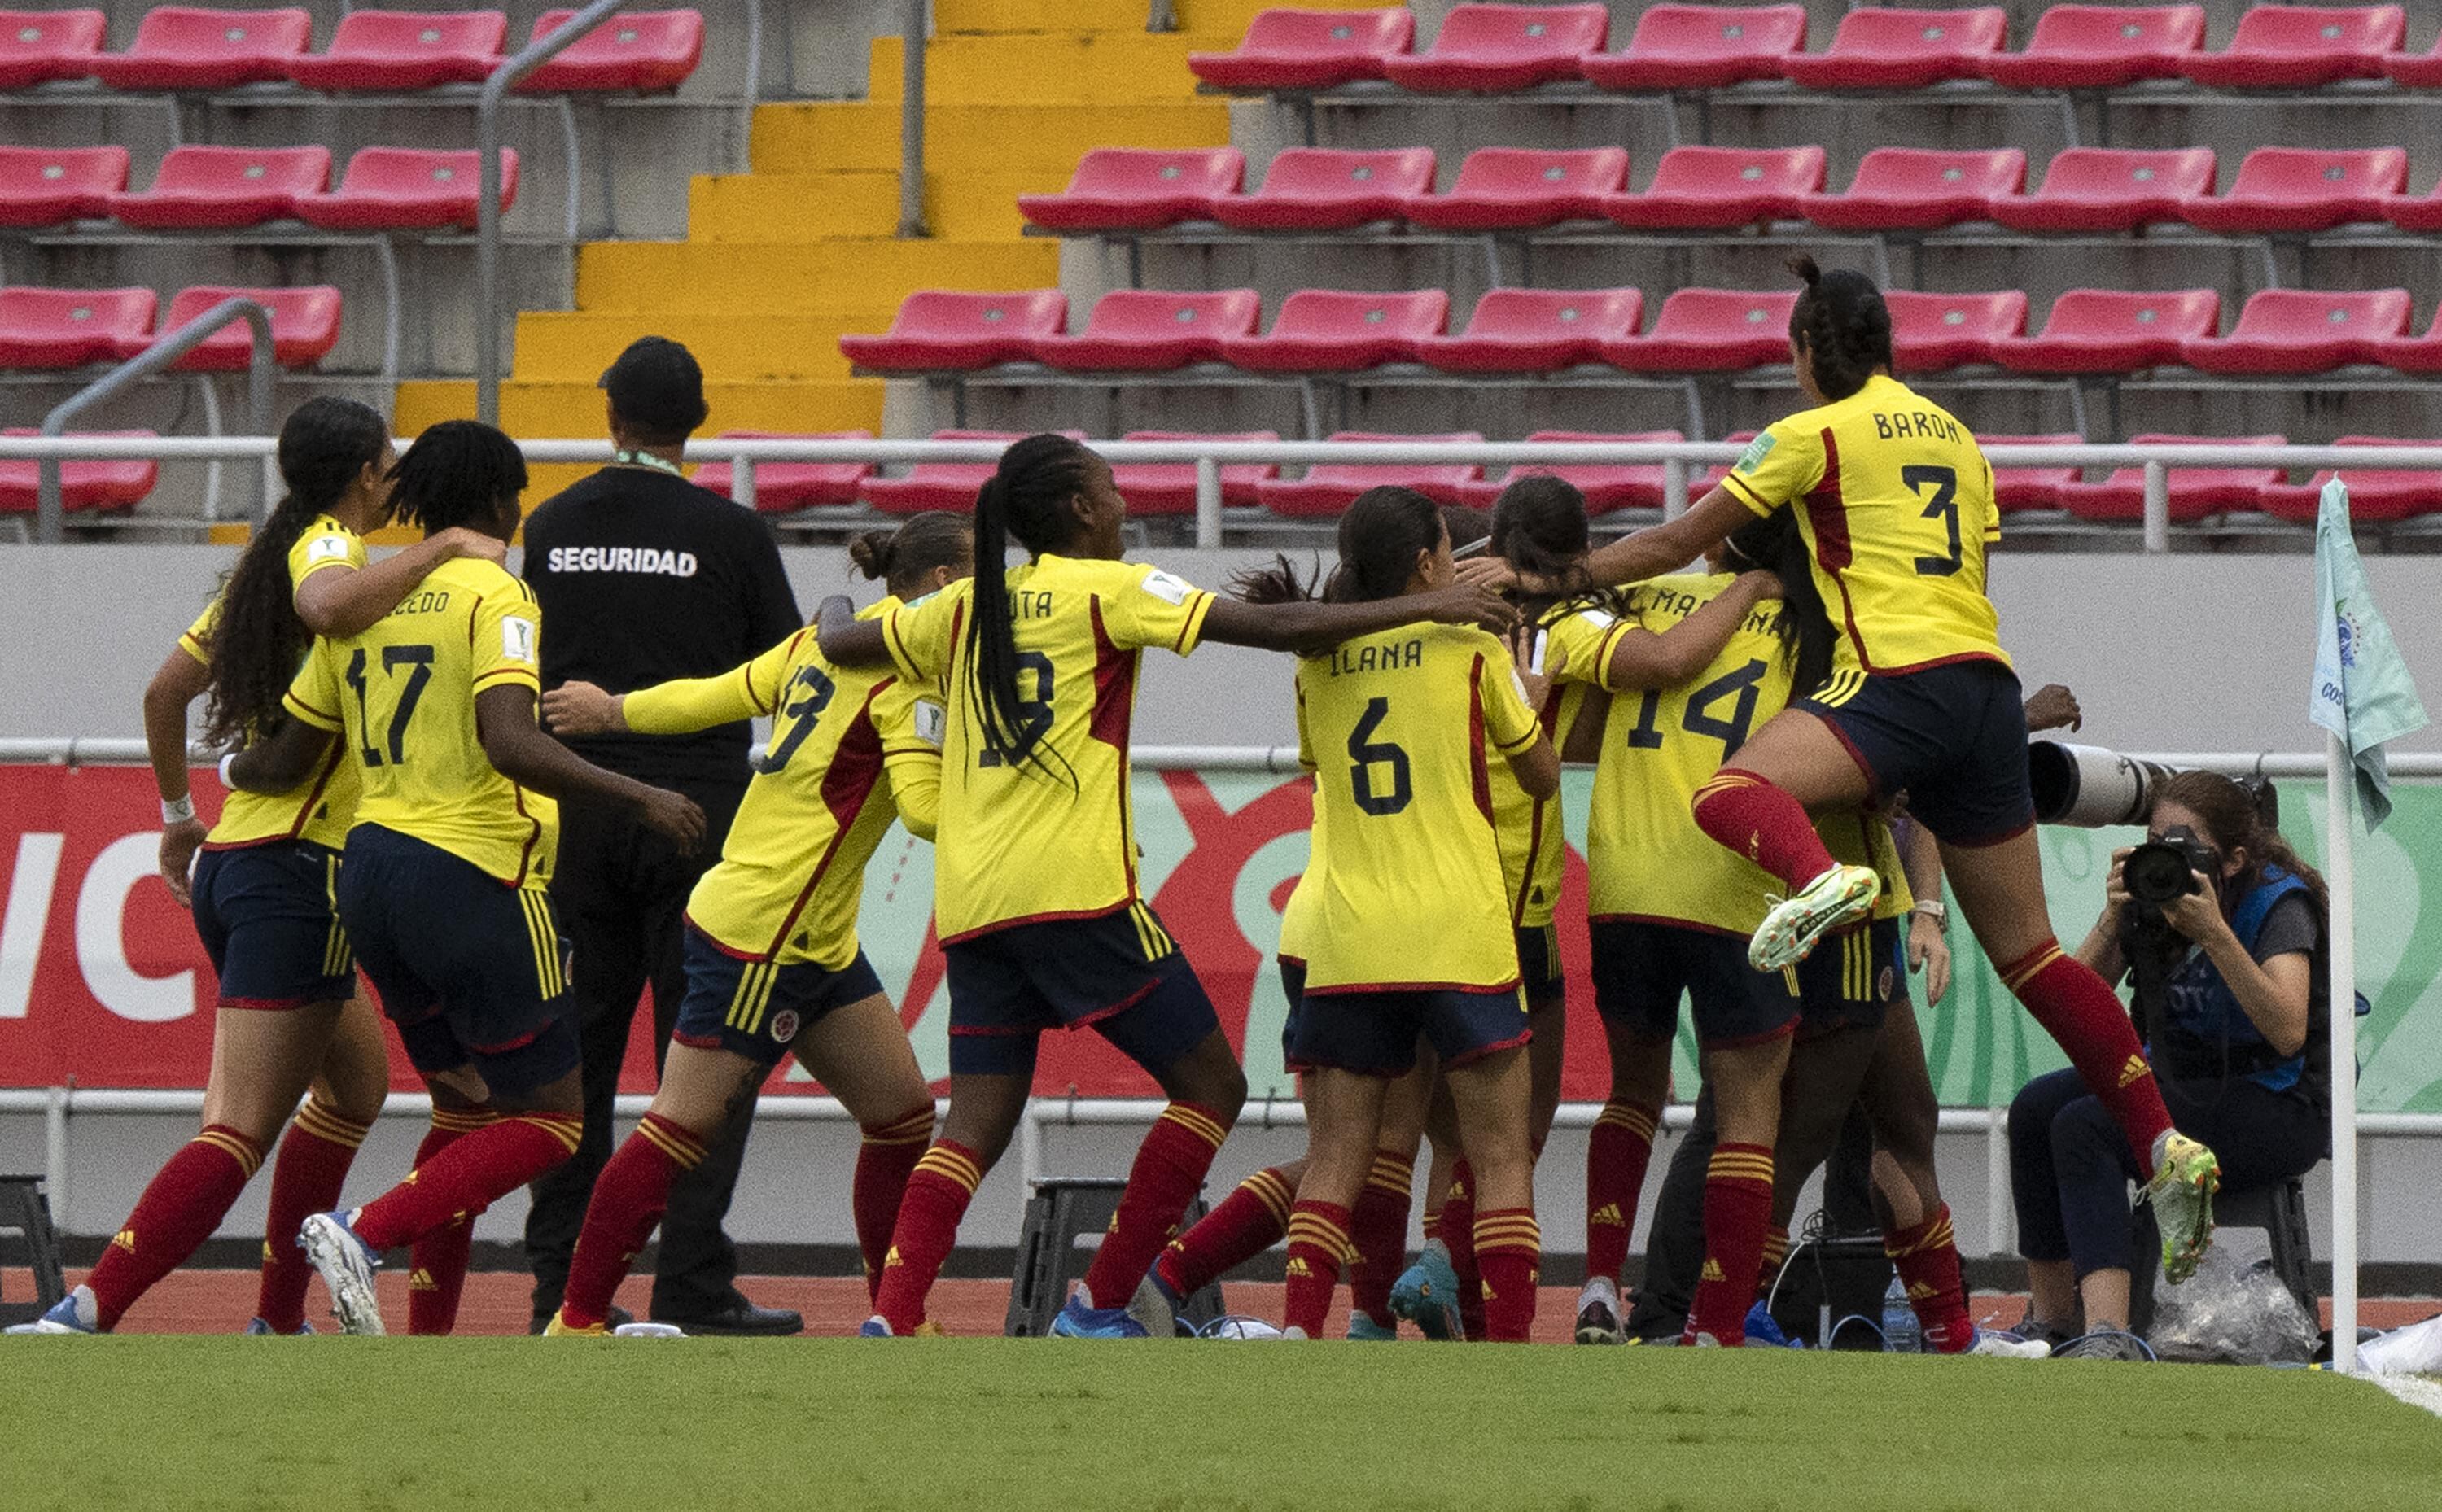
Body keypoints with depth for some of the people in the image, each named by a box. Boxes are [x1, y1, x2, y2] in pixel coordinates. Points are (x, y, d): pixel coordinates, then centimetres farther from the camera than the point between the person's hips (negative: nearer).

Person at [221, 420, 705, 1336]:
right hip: (472, 875, -7)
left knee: (467, 1110, 17)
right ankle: (365, 1236, -16)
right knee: (550, 1120, 1)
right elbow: (509, 743, -23)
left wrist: (232, 771, 39)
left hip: (370, 871, 7)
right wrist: (640, 796, -21)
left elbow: (285, 762, 17)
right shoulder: (493, 595, -8)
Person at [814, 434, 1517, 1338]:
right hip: (1075, 887, -6)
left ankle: (891, 1320, -12)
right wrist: (1421, 609, -3)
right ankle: (1102, 1305, -1)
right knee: (1211, 1087, 4)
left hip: (972, 908, 6)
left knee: (978, 1124, 7)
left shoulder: (967, 607, 15)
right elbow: (1273, 628, -8)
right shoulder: (1107, 588, -2)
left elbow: (840, 644, 27)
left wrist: (836, 610, 50)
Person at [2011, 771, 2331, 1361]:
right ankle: (2051, 1318, -6)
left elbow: (2288, 1033, -30)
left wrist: (2214, 933, -35)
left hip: (2283, 1110, -7)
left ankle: (2110, 1336, -41)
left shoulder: (2279, 903, -14)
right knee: (2036, 1108, -13)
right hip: (2181, 1083, 7)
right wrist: (2112, 921, -19)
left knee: (2084, 1127, -28)